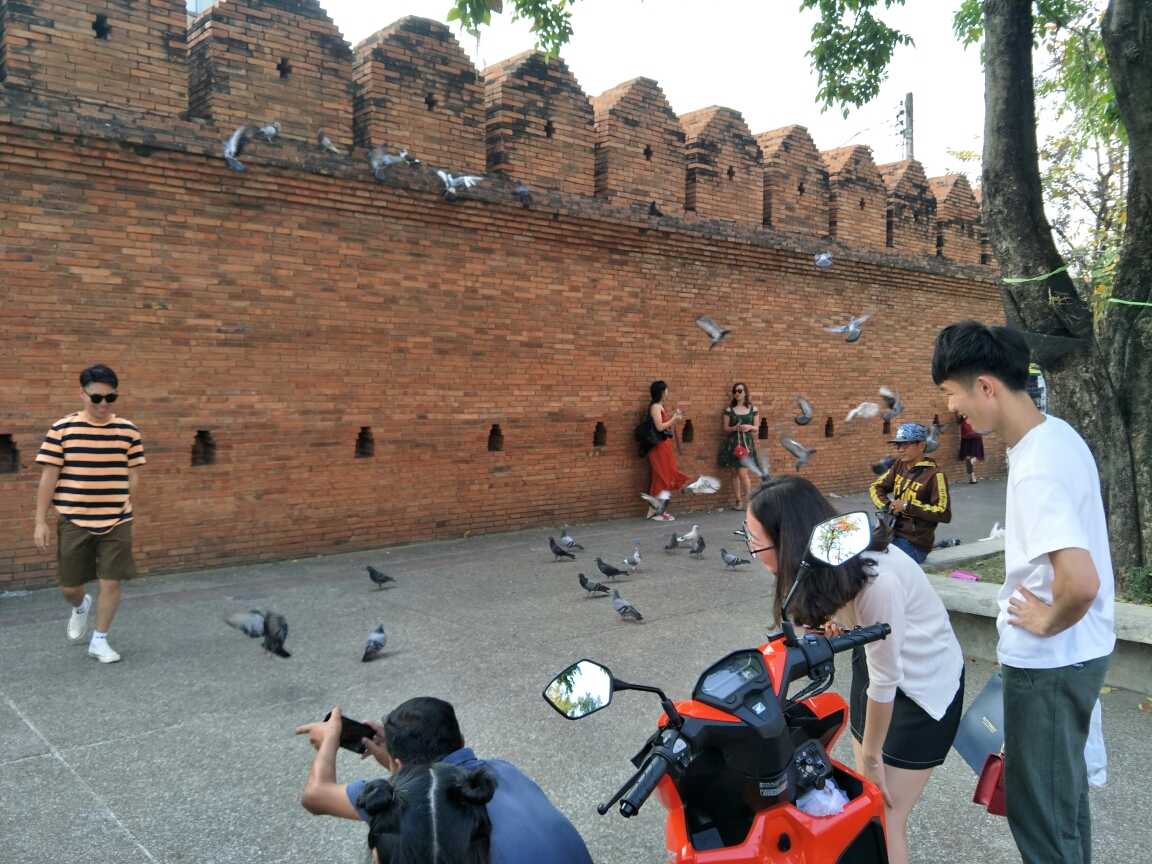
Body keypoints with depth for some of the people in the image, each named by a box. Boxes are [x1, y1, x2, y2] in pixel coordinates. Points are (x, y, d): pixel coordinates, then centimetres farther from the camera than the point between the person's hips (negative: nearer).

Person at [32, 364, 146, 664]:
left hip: (116, 523, 1)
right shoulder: (62, 429, -6)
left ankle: (100, 640, 21)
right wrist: (40, 521, -3)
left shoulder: (128, 431, -2)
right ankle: (80, 607, 46)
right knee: (69, 586, 10)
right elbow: (48, 477, -3)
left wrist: (127, 515, 8)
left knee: (111, 583, 1)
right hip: (73, 522, 0)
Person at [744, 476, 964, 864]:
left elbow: (884, 682, -25)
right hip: (875, 660, 6)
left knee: (885, 819, -3)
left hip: (925, 684, -6)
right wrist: (832, 616, -15)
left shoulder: (878, 581, -37)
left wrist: (871, 756, -11)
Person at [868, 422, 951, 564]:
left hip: (914, 544, -7)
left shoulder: (934, 475, -11)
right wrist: (886, 506, -2)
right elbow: (877, 486, 18)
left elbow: (944, 513, -17)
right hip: (893, 533, 7)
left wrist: (907, 506, -16)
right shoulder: (900, 465, 10)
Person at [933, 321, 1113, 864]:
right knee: (1063, 789, 25)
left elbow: (1081, 581, -39)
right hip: (1078, 652, 9)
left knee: (1038, 808, 7)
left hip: (1049, 663, -9)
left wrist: (1048, 622, -20)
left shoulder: (1036, 471, -28)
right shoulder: (1057, 433, 2)